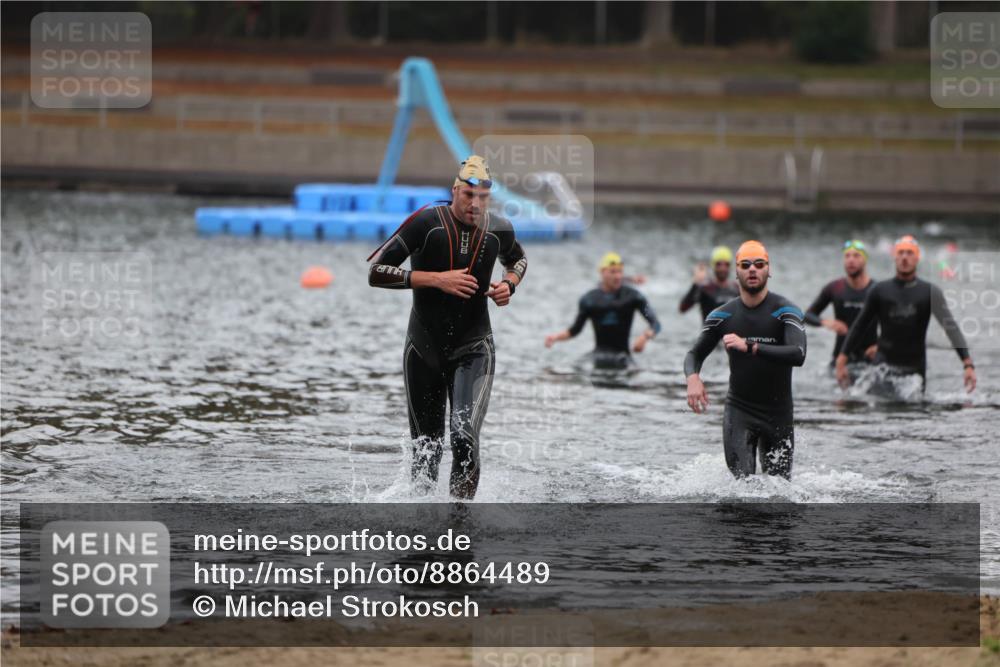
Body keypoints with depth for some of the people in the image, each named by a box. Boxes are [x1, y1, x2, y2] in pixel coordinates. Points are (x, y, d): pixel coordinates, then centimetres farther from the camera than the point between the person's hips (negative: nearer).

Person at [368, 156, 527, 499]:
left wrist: (509, 285, 0)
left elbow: (518, 260, 23)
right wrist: (437, 279, -22)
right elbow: (376, 273, -17)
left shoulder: (499, 230, -2)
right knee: (426, 447, 9)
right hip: (424, 350, 0)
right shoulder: (427, 223, -13)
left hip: (472, 350, 0)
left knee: (464, 437, -21)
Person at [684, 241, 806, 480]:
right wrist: (693, 377, -15)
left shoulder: (785, 311, -9)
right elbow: (695, 354, 9)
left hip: (778, 413, -1)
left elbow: (798, 355, -25)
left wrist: (750, 347, -35)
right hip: (739, 411, 1)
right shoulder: (722, 316, 1)